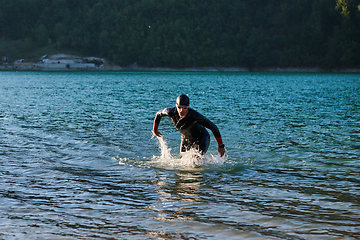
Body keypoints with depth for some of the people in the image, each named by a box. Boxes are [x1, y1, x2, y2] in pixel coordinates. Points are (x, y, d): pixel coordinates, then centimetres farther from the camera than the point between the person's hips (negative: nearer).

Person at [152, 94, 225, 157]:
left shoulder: (195, 116, -35)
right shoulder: (171, 112, -25)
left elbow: (213, 127, -28)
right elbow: (158, 114, -1)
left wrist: (221, 146, -23)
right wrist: (155, 130, 11)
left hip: (201, 139, -5)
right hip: (185, 139, 5)